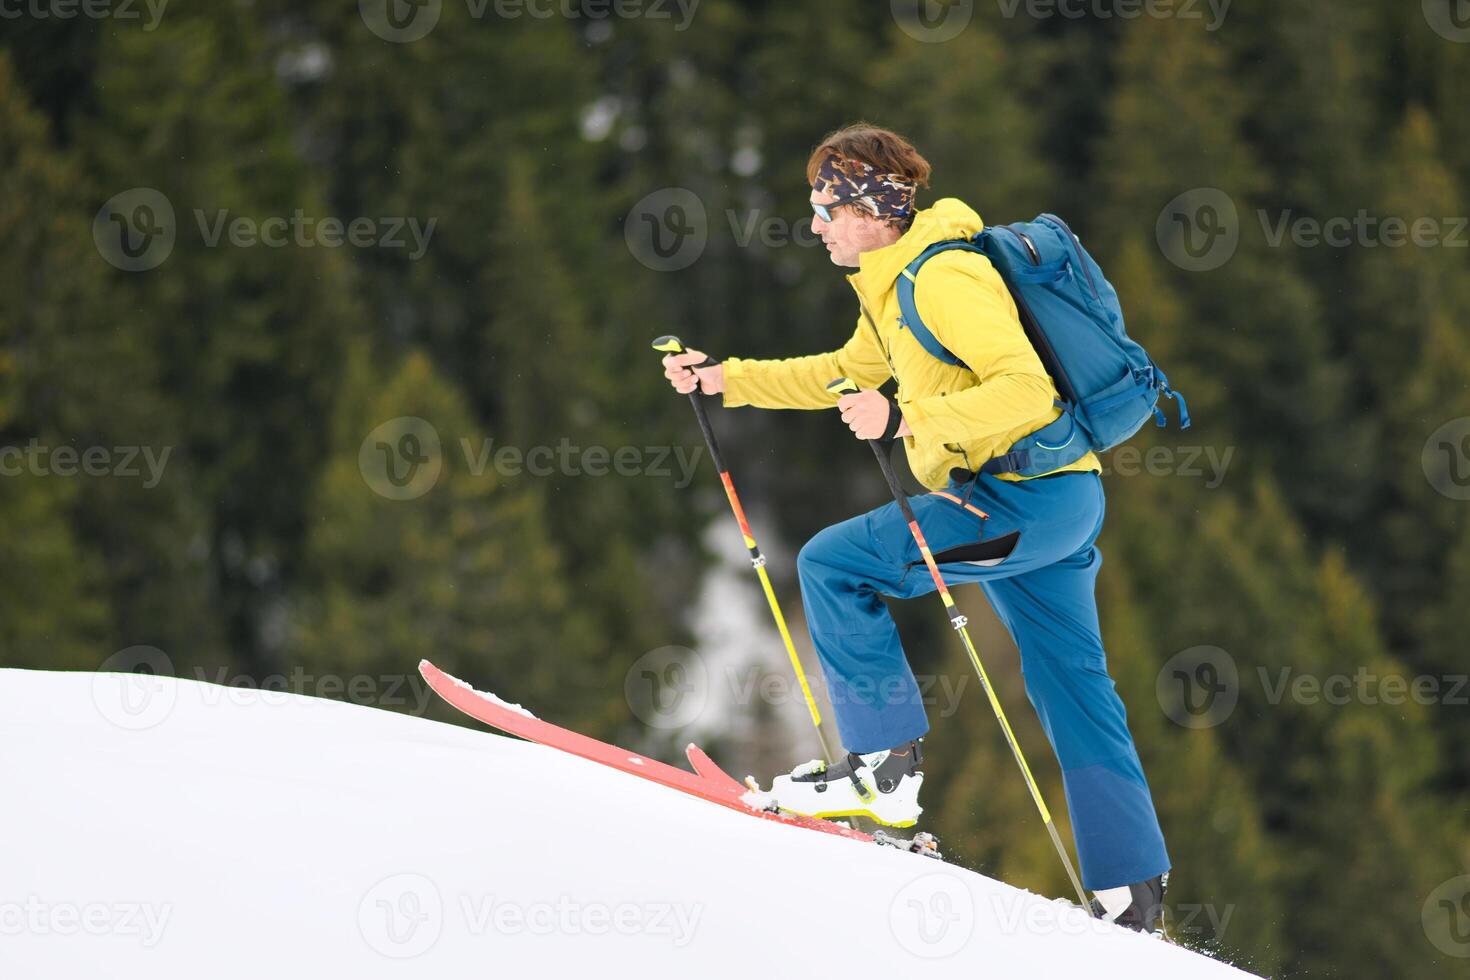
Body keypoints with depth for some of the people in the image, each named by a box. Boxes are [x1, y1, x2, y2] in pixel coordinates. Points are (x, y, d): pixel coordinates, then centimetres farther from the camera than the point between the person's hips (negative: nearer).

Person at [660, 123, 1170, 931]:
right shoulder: (894, 285, 15)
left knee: (833, 565, -9)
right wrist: (724, 379, 24)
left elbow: (1025, 390, -26)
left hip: (1022, 497, -11)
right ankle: (1131, 891, 16)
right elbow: (845, 374, 30)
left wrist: (905, 421, -30)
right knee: (1071, 688, 13)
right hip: (1053, 502, 11)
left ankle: (883, 766, -7)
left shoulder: (944, 278, -17)